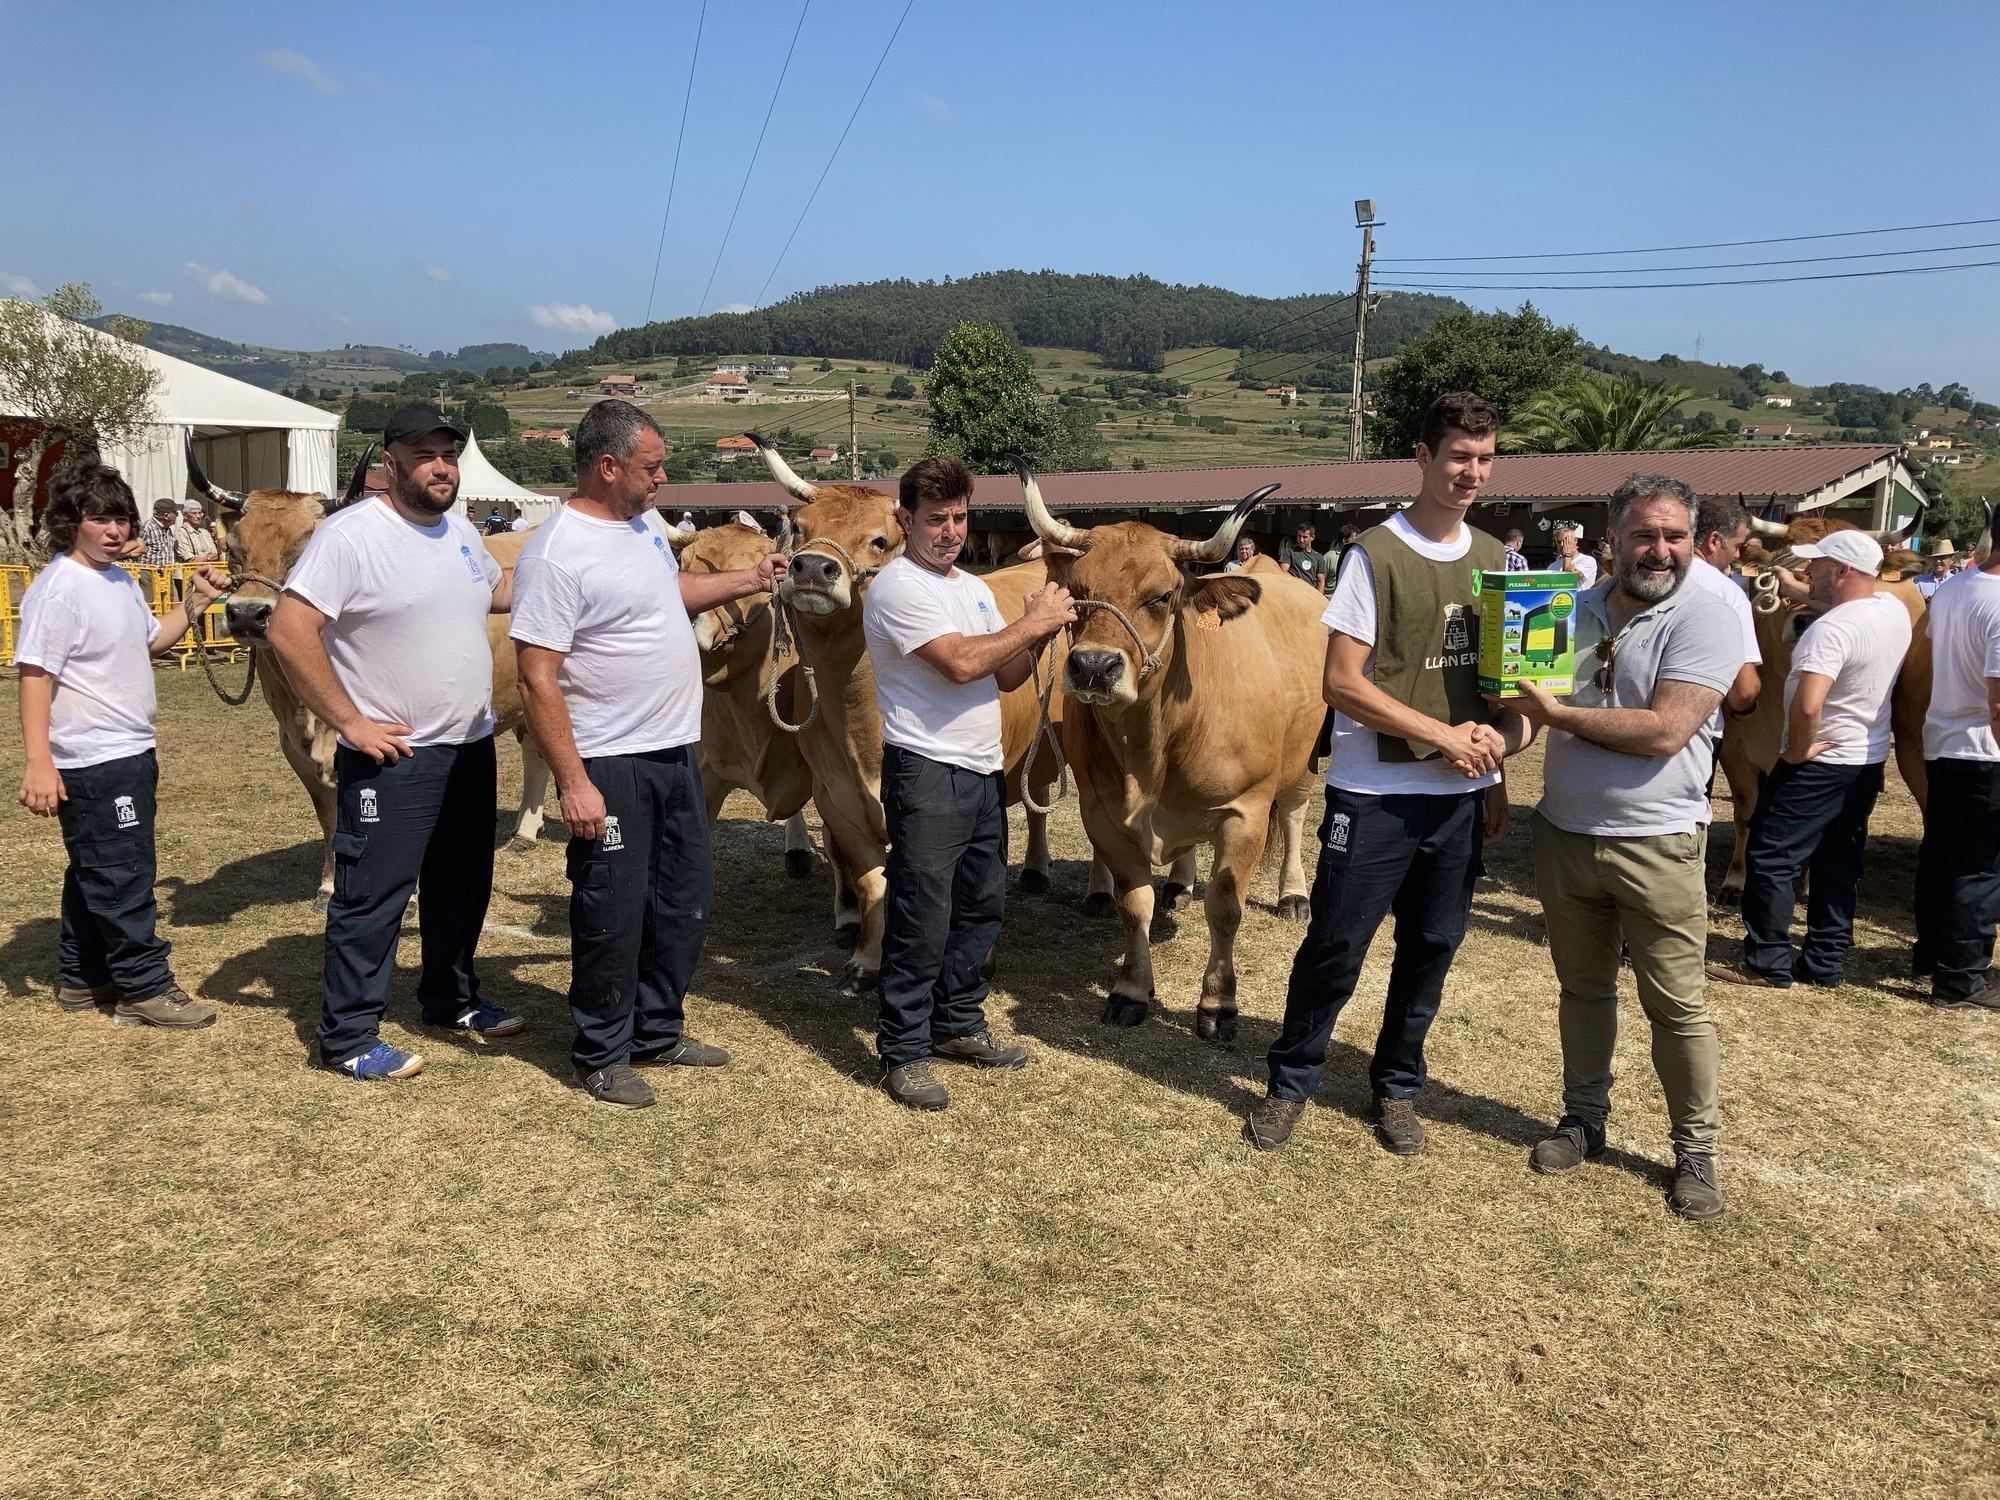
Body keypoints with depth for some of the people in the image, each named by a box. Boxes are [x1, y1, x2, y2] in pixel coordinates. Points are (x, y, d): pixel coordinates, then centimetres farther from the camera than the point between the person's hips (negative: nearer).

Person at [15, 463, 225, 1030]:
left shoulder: (121, 580, 10)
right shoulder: (58, 588, -17)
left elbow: (152, 640, 26)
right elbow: (34, 675, -21)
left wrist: (194, 602, 11)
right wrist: (38, 764, -26)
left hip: (132, 753, 10)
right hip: (93, 764, -10)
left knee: (96, 874, 18)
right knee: (123, 877, -3)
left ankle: (81, 978, 30)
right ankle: (145, 989, 5)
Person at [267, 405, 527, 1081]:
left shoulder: (460, 531, 8)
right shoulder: (350, 535, -17)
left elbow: (496, 591, 29)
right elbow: (288, 632, -22)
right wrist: (351, 722, -20)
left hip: (471, 749, 8)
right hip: (392, 757, -8)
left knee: (462, 888, 19)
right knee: (371, 900, 1)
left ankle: (452, 1001, 37)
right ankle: (348, 1039, 13)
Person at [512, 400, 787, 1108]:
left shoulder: (645, 521, 8)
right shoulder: (555, 553, -20)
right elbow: (537, 680, -21)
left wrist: (749, 580, 17)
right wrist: (573, 783, -23)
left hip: (675, 752, 9)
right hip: (609, 764, -9)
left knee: (683, 903, 17)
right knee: (612, 914, 4)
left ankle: (658, 1033, 34)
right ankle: (602, 1056, 22)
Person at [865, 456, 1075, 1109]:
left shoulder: (974, 588, 15)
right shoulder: (898, 587, -12)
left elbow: (1005, 675, 14)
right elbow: (961, 664, -22)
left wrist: (1041, 633, -3)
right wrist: (1032, 622, -14)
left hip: (983, 772, 9)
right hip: (926, 773, -8)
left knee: (980, 906, 17)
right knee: (922, 919, -3)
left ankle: (958, 1024, 32)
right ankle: (903, 1051, 9)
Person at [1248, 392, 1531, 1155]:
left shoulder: (1494, 560, 9)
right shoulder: (1375, 553, -8)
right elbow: (1342, 682, -13)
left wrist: (1496, 766, 6)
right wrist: (1443, 735, -14)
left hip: (1462, 798, 5)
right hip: (1373, 797, -5)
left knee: (1432, 948, 13)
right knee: (1335, 947, 2)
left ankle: (1396, 1087, 30)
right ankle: (1290, 1083, 20)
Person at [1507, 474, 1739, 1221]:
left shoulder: (1705, 619, -12)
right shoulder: (1575, 610, 6)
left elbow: (1665, 732, -23)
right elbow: (1531, 699, 20)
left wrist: (1560, 714, -17)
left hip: (1656, 844, -5)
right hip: (1564, 835, 5)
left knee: (1676, 1004, 3)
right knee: (1583, 986, 17)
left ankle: (1695, 1149, 19)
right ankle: (1584, 1117, 33)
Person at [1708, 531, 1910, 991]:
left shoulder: (1831, 629, -26)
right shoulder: (1895, 609, 1)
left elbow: (1807, 706, -35)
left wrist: (1796, 752, -19)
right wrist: (1799, 591, 14)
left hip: (1820, 763, -9)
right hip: (1870, 762, 9)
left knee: (1770, 860, 0)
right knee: (1838, 865, 15)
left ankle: (1767, 965, 3)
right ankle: (1825, 963, 22)